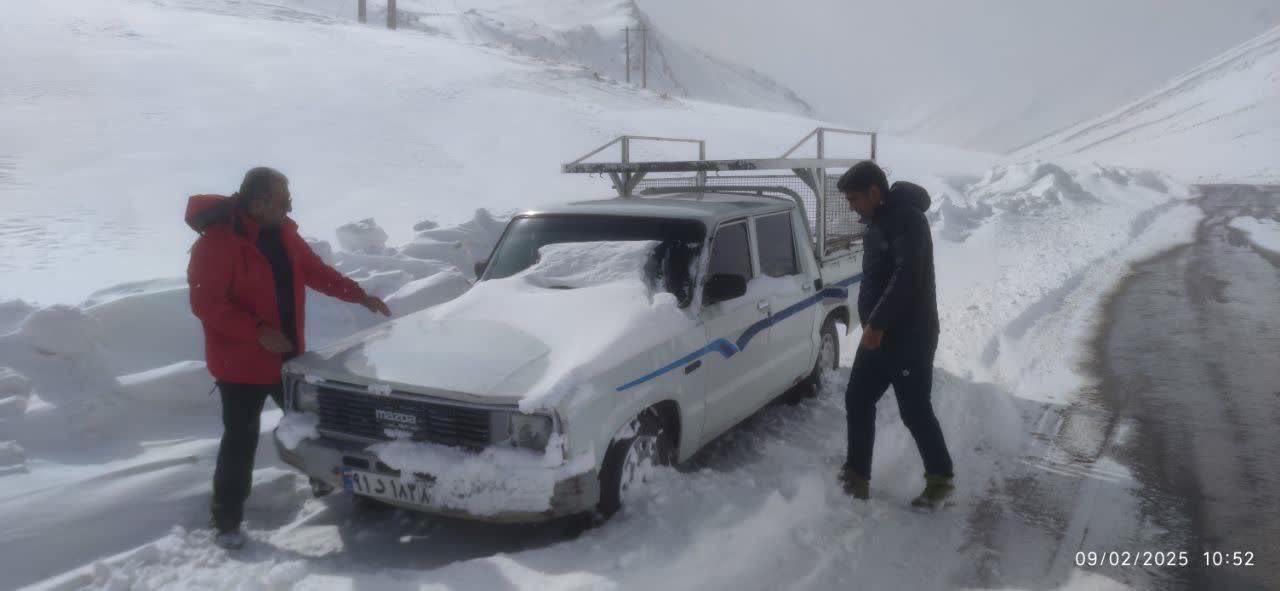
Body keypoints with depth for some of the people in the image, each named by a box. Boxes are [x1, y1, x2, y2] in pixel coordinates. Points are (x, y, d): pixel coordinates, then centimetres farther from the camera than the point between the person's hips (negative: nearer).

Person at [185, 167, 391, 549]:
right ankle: (226, 522, 13)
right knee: (241, 439, -1)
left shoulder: (282, 233, 3)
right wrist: (258, 332, -27)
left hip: (287, 355, 7)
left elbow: (315, 271, 15)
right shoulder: (218, 241, -21)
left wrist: (359, 295, 9)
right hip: (240, 362, -7)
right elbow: (205, 303, -22)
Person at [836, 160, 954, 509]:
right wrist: (871, 325, 14)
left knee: (914, 410, -1)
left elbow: (907, 277, -27)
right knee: (857, 401, 10)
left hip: (910, 337, -9)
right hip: (879, 334, 9)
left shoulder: (907, 219, -17)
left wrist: (876, 323, -26)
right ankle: (856, 477, 21)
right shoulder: (879, 222, 13)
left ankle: (940, 479, 17)